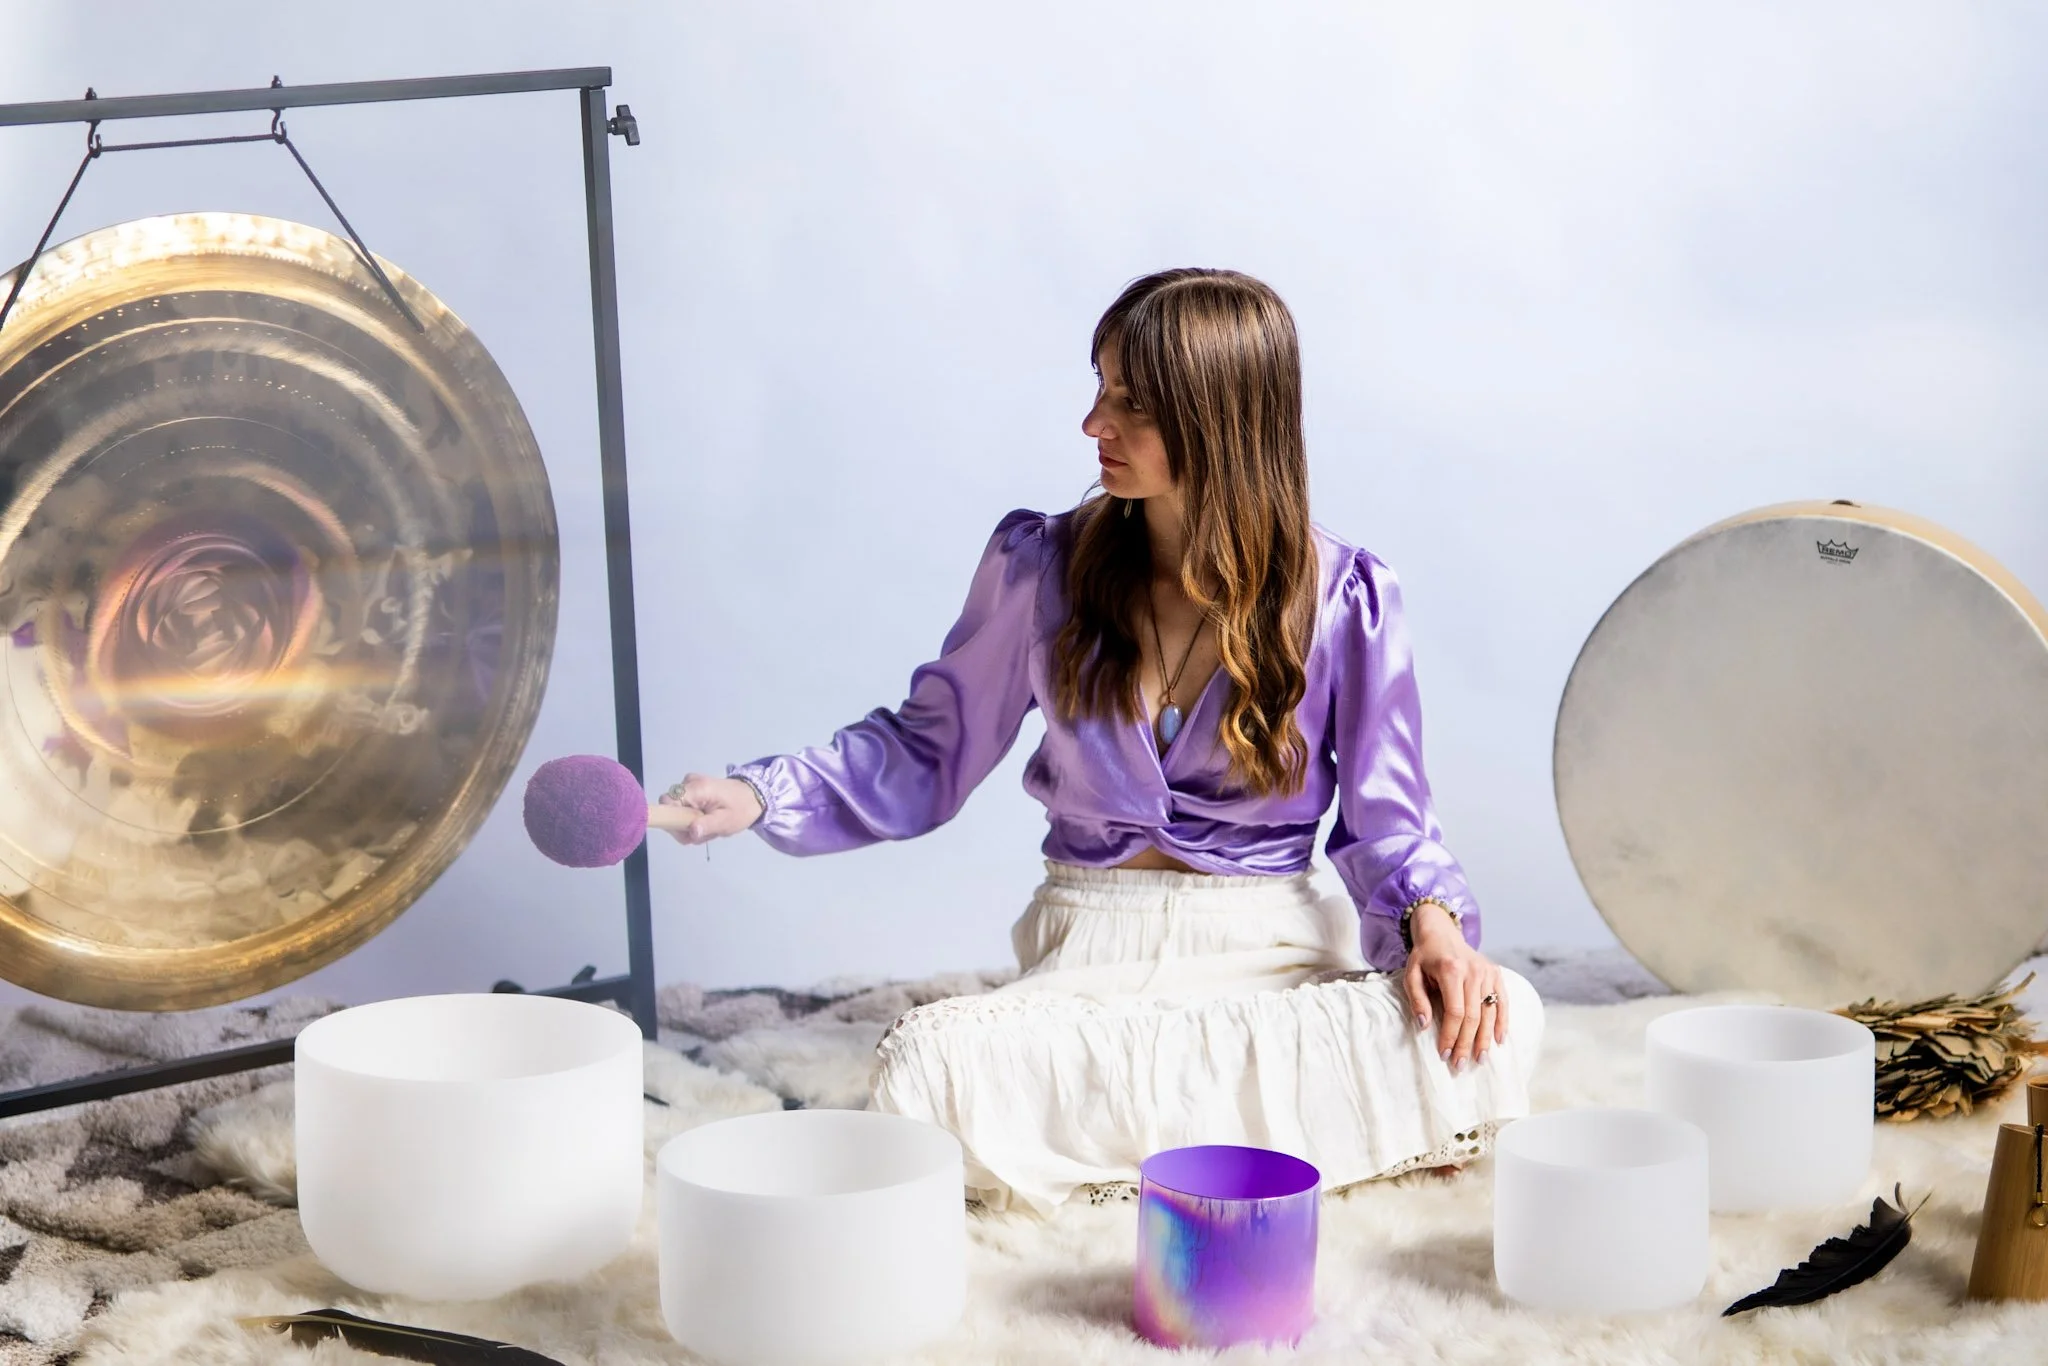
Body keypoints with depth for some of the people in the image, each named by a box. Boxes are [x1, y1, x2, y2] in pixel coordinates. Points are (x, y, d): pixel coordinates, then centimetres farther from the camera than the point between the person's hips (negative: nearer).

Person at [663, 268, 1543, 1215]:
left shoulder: (1341, 599, -1)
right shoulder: (1043, 567, 3)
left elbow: (1384, 816, 4)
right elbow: (928, 754, 10)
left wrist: (1432, 922, -17)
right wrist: (758, 798, -4)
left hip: (1274, 950, 1)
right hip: (1089, 954, 0)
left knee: (1495, 1029, -30)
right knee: (926, 1068, -33)